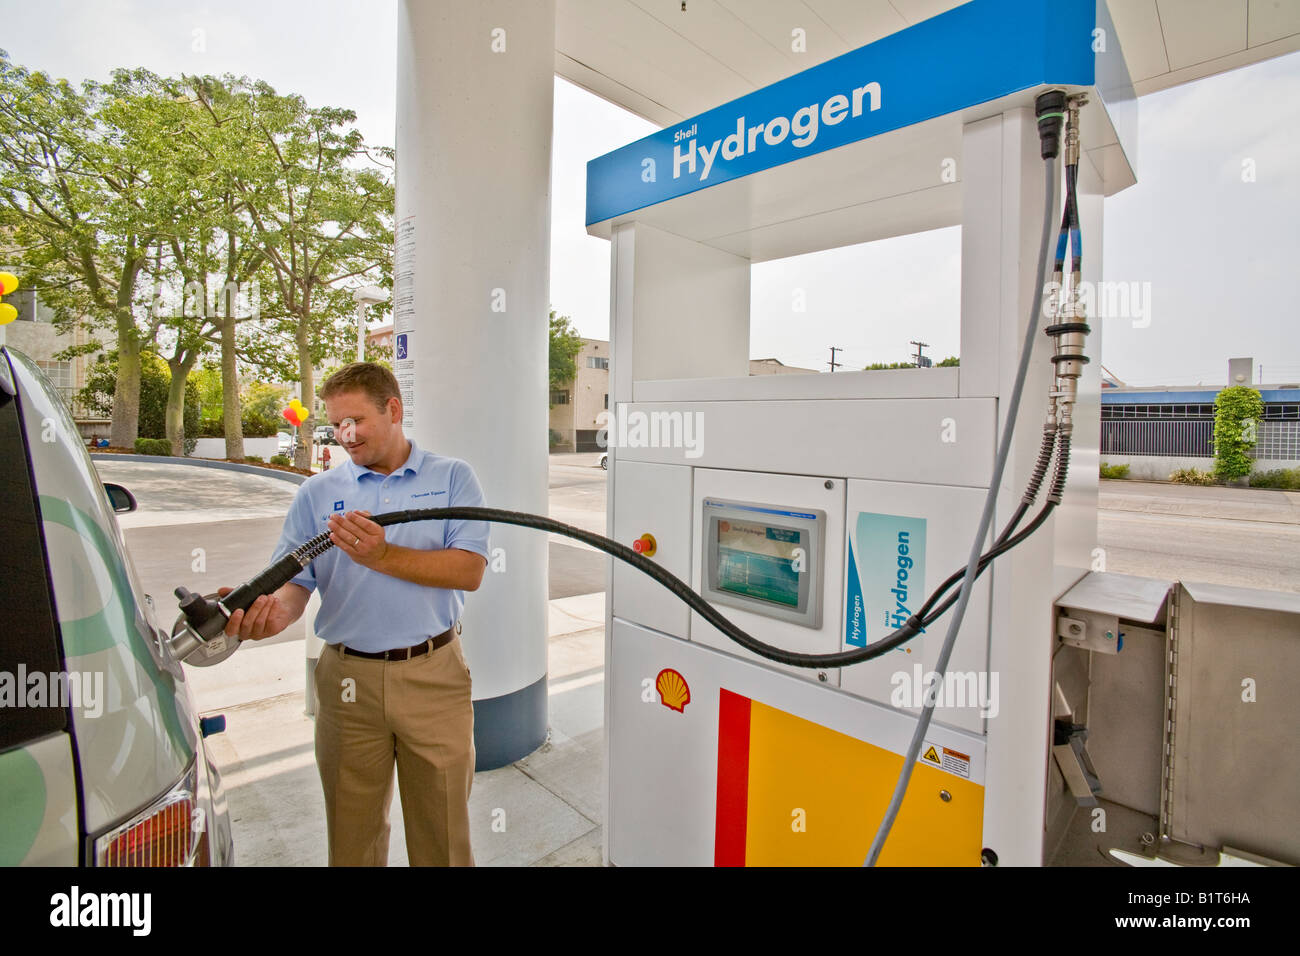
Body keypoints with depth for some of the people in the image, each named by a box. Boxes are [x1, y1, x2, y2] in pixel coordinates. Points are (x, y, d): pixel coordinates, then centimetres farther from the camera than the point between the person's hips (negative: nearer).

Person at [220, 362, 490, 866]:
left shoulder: (452, 477, 0)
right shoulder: (316, 493, 8)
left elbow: (469, 570, -11)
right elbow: (295, 580, 1)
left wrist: (382, 556, -21)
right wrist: (274, 610, -22)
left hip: (434, 677, -1)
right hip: (348, 680, 2)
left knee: (442, 830, 13)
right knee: (352, 832, 17)